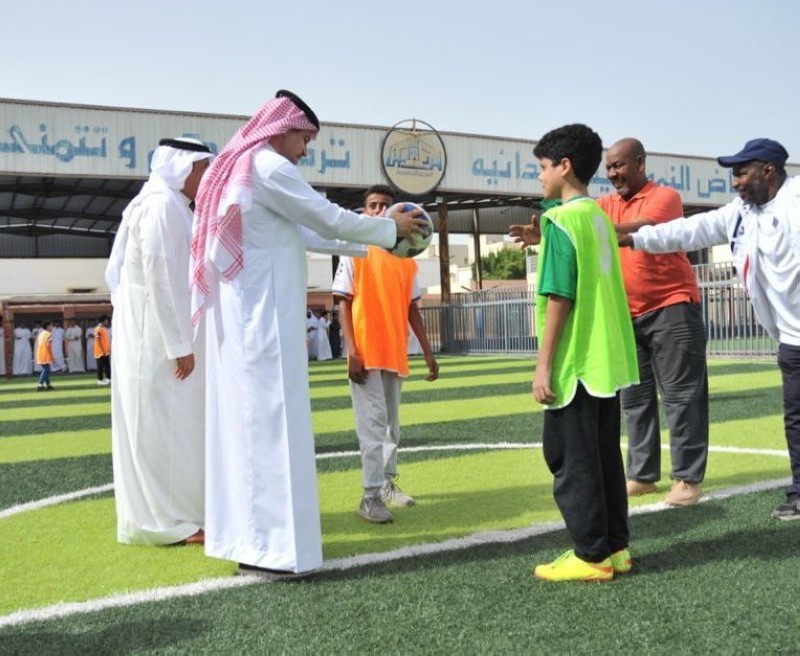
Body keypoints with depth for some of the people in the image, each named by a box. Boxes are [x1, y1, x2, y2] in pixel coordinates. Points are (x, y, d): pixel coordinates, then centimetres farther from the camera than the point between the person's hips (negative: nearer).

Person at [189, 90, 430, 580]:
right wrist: (392, 228, 7)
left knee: (246, 417, 9)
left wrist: (372, 243, 23)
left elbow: (302, 233, 24)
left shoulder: (241, 169, 21)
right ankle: (269, 547, -6)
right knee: (269, 418, -8)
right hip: (263, 313, -10)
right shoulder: (268, 166, -9)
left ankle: (249, 536, 15)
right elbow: (330, 220, -8)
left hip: (242, 313, 10)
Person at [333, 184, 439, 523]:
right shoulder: (355, 251, -2)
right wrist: (352, 352, -15)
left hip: (396, 353, 5)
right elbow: (343, 303, -5)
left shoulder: (405, 258, 11)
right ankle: (371, 495, -5)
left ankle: (387, 482, 26)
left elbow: (411, 307, 14)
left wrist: (428, 352, 10)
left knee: (391, 422, 13)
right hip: (366, 353, -5)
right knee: (372, 422, -8)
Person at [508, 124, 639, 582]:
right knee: (605, 456, 13)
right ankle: (615, 547, 19)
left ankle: (592, 556, 4)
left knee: (571, 460, -1)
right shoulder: (600, 217, 13)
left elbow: (559, 297, -17)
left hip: (576, 363, -9)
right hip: (608, 360, 9)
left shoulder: (561, 219, -12)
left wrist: (544, 365, -15)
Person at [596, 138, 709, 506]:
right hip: (628, 315, 7)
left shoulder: (665, 197, -8)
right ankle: (642, 475, 18)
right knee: (634, 398, 10)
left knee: (681, 396, -3)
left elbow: (640, 230, -27)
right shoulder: (606, 205, 11)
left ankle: (687, 479, 1)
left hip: (672, 309, -6)